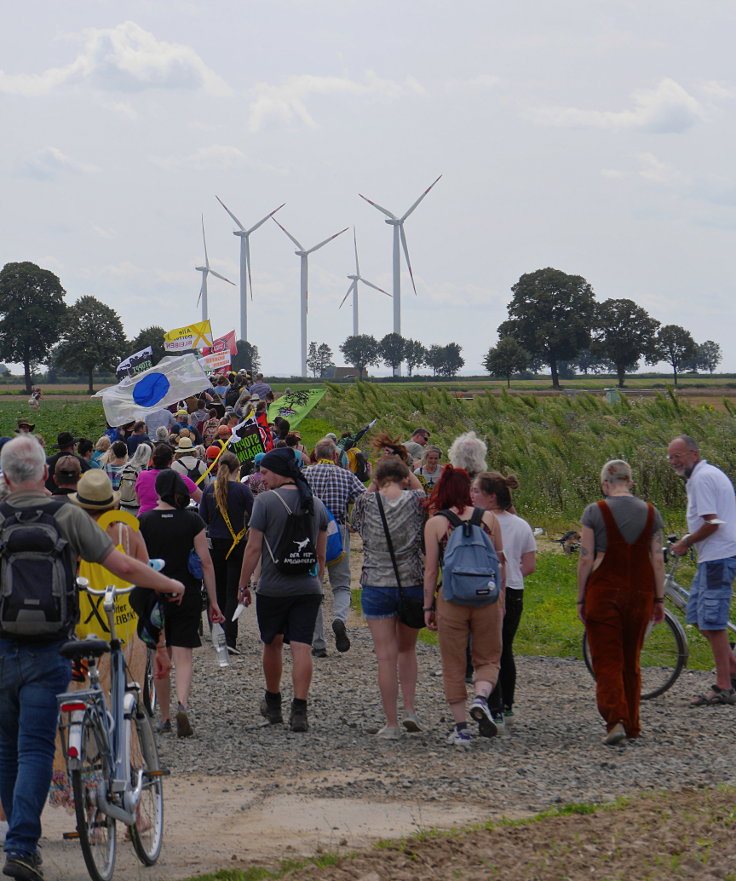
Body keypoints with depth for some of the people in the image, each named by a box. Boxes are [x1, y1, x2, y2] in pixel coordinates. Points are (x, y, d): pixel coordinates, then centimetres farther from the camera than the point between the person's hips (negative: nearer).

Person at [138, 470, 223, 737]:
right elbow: (206, 562, -4)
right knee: (183, 656, 0)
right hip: (187, 595, -1)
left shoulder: (144, 521, -3)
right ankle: (182, 704, -24)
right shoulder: (193, 520, -4)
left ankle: (165, 716, 18)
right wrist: (213, 601, 2)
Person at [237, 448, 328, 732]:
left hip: (273, 588, -3)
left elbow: (253, 547, -8)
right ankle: (299, 711, -12)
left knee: (272, 644, 15)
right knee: (301, 647, -3)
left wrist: (243, 584, 1)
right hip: (308, 587, 3)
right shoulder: (315, 504, 8)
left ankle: (273, 703, 30)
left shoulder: (266, 501, -8)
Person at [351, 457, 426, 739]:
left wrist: (375, 483, 19)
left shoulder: (366, 502, -6)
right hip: (412, 585, 1)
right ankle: (410, 709, 10)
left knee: (386, 656, 1)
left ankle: (391, 723, 1)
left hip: (375, 586, -1)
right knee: (407, 649, 21)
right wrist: (403, 466, 21)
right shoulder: (416, 501, -5)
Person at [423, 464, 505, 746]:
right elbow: (500, 562, 7)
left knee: (453, 666, 10)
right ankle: (481, 698, -15)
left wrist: (428, 607, 4)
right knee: (488, 659, 14)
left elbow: (431, 570, -3)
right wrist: (501, 600, 16)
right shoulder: (488, 518, 2)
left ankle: (460, 727, 9)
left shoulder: (434, 524, -2)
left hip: (450, 599, -1)